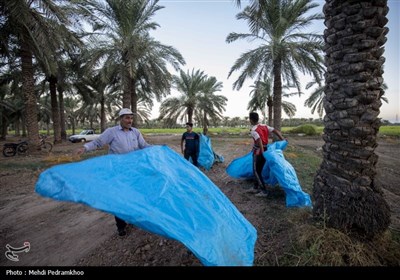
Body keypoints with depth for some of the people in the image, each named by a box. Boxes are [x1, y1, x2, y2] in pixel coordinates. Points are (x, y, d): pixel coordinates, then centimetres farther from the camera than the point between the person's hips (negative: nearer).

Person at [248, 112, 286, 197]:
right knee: (258, 170, 18)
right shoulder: (264, 126, 5)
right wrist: (283, 141, 6)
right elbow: (276, 131, 3)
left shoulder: (253, 130, -17)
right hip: (265, 150, 8)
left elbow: (259, 141, -30)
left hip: (258, 152, -8)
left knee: (256, 171, 3)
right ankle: (256, 187, 29)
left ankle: (264, 191, 4)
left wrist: (262, 152, -29)